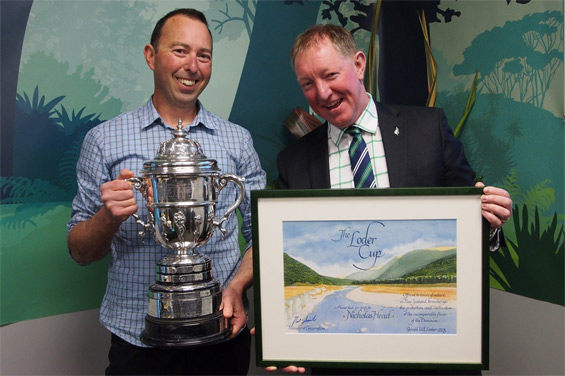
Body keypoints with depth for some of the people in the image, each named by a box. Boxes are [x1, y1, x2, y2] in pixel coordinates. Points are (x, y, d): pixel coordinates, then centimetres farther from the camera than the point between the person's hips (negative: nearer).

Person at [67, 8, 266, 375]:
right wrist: (110, 217, -19)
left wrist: (236, 287, -14)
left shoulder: (238, 140, 4)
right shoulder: (104, 140, 0)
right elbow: (80, 252, 1)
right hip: (137, 339, -1)